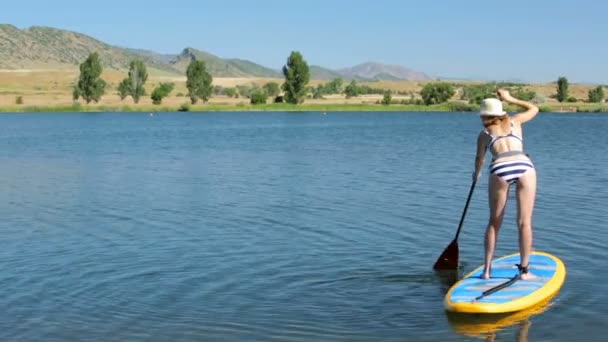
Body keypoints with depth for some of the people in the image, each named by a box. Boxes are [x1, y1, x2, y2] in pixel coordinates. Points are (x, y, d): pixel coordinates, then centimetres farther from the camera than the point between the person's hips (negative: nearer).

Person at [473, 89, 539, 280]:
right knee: (524, 222, 4)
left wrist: (476, 174, 54)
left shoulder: (484, 133, 20)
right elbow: (534, 109, 41)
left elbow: (479, 159, 35)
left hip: (500, 170, 0)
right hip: (525, 167, 0)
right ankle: (524, 270, 4)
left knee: (494, 222, 13)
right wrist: (510, 99, 44)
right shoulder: (514, 121, 22)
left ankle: (487, 270, 13)